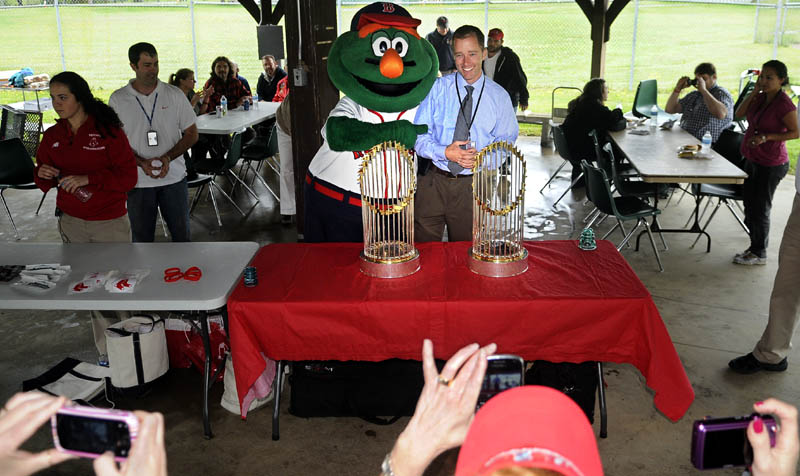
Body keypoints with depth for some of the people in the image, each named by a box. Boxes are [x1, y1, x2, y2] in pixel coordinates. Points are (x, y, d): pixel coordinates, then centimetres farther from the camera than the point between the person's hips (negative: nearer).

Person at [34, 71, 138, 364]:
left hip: (110, 223, -4)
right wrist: (43, 175, -11)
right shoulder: (52, 137, 6)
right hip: (72, 224, 4)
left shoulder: (108, 131, -9)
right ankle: (107, 351, 20)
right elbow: (44, 184, 13)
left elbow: (128, 177, -14)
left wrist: (88, 179, -25)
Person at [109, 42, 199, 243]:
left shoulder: (175, 95, 1)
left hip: (174, 176, 1)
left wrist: (168, 157, -14)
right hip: (138, 180, 0)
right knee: (141, 236, 10)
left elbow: (191, 134, 2)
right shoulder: (117, 99, 0)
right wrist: (142, 163, -16)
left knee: (181, 232, 10)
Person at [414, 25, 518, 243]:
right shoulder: (437, 88, 1)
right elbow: (418, 135, -1)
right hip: (433, 182, 0)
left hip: (472, 186, 0)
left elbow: (506, 141, 6)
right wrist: (445, 152, -20)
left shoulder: (499, 96, 3)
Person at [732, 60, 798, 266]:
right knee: (749, 204, 15)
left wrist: (766, 137, -25)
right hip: (752, 160, 8)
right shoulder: (761, 98, 5)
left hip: (771, 165, -8)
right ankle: (755, 247, 30)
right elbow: (739, 113, 3)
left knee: (759, 209, 1)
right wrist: (755, 91, -5)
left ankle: (759, 254, 15)